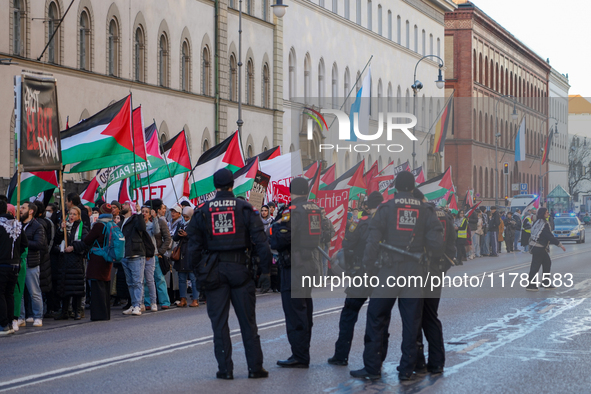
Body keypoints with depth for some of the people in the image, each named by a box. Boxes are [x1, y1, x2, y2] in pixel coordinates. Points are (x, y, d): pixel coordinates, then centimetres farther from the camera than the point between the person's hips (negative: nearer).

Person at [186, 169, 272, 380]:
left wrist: (199, 271, 8)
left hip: (214, 271, 0)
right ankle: (255, 367, 6)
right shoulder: (244, 208, 0)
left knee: (219, 322, 5)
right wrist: (265, 267, 1)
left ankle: (225, 369, 3)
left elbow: (194, 245, 1)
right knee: (248, 320, 5)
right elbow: (260, 240, -5)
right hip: (239, 267, 0)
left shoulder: (202, 211, 2)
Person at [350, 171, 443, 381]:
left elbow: (373, 240, -6)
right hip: (415, 273, 2)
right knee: (411, 321, 8)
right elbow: (436, 241, -1)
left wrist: (367, 264, 3)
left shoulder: (386, 208, -1)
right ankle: (406, 369, 9)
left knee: (376, 318, 6)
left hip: (389, 271, -2)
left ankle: (372, 367, 5)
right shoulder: (425, 210, 5)